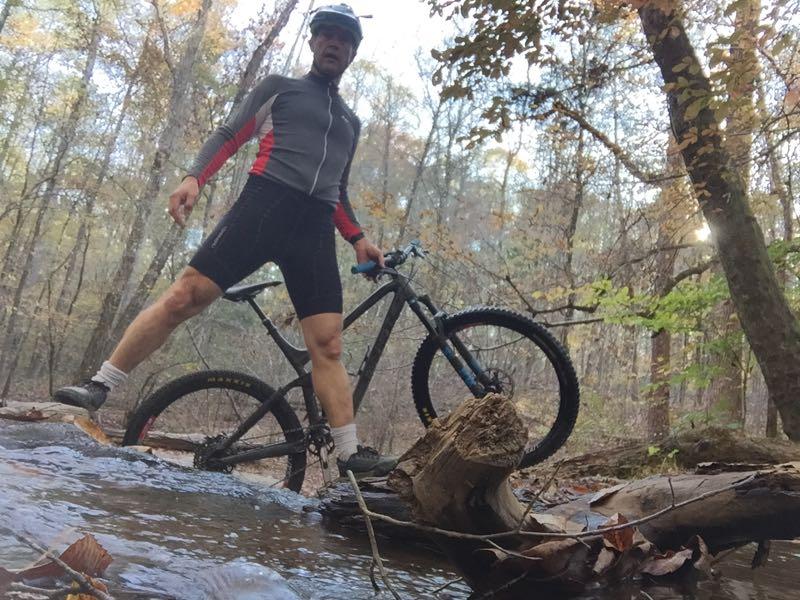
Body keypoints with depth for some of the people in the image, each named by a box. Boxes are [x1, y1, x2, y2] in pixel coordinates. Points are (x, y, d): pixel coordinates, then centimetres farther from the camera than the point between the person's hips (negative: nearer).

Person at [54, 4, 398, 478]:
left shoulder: (351, 122, 29)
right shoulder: (278, 88, 17)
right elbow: (229, 137, 9)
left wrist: (358, 239, 13)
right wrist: (194, 178, -10)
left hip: (316, 230, 3)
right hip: (262, 204, -3)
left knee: (327, 344, -5)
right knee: (185, 296, -14)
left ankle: (350, 453, -4)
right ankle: (98, 387, -4)